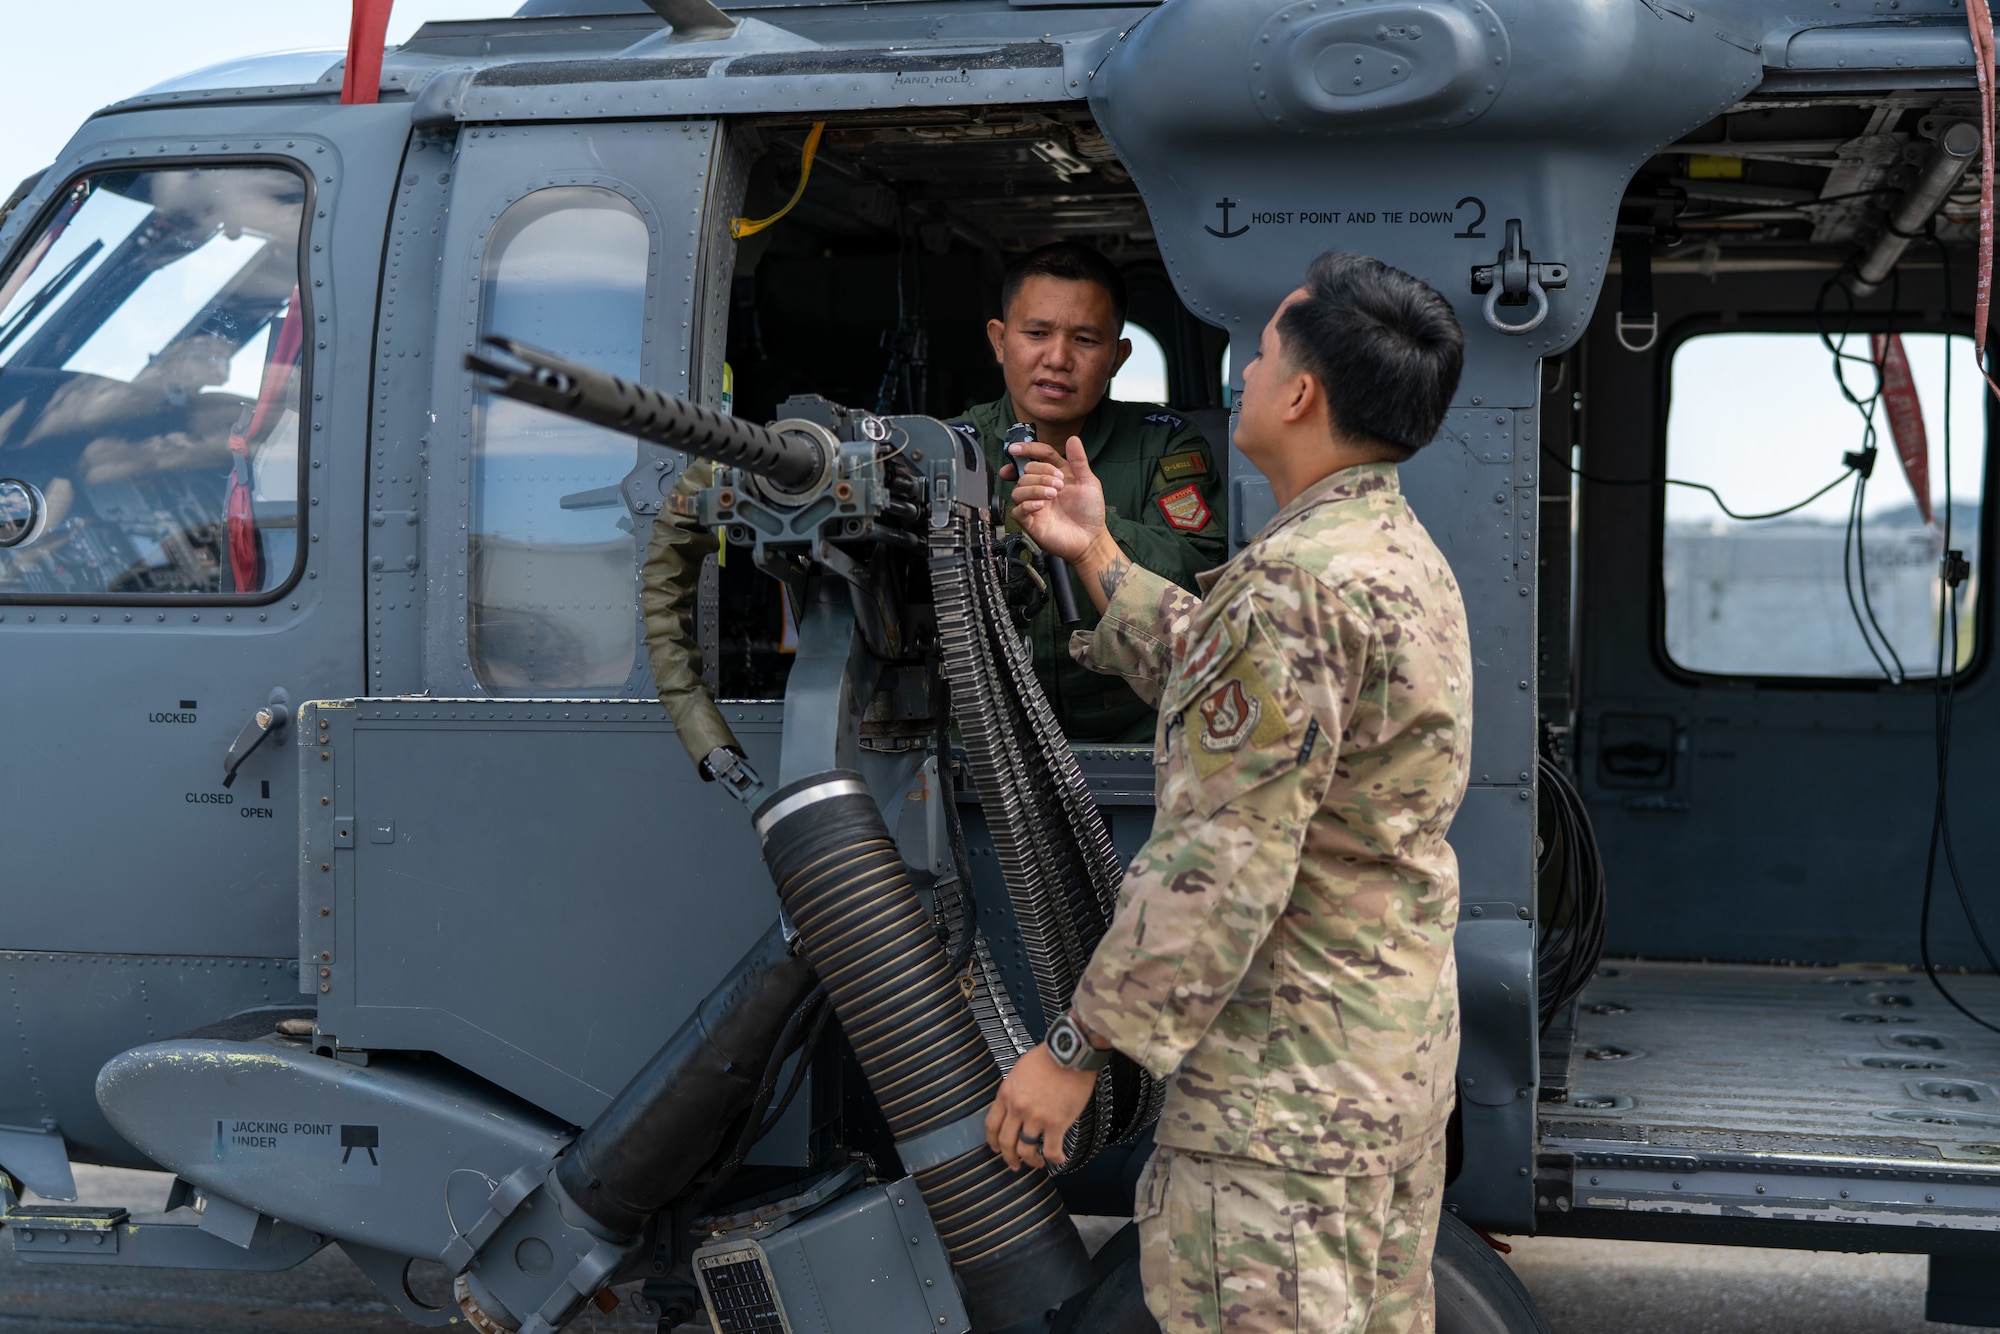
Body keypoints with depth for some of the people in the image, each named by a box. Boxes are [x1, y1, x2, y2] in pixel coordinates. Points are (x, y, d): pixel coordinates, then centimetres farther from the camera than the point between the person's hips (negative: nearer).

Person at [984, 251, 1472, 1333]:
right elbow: (1210, 684, 22)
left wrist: (1075, 1047, -17)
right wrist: (1096, 557, 23)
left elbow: (1224, 862, -24)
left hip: (1286, 1080, -10)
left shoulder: (1295, 581, -22)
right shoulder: (1406, 557, 11)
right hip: (1405, 1048, 10)